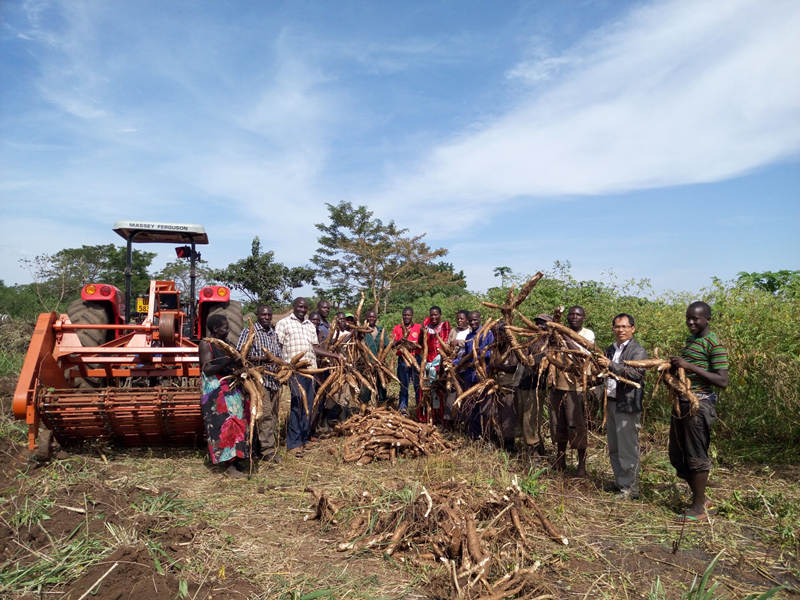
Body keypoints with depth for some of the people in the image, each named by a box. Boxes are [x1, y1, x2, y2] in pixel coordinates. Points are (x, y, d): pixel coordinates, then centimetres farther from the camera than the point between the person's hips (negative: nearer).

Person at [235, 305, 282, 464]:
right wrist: (262, 358, -22)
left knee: (273, 415, 10)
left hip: (275, 380, 7)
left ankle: (271, 445, 19)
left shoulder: (273, 333, 18)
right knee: (265, 414, -12)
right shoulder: (249, 331, -2)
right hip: (259, 379, -7)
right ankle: (268, 450, -9)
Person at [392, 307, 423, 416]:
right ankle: (403, 407, 11)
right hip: (402, 359, 1)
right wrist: (400, 341, -18)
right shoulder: (397, 328, 9)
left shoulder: (419, 327, 6)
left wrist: (414, 345, -15)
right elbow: (393, 344, 2)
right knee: (403, 385, 5)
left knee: (418, 384, 0)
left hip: (416, 358, -1)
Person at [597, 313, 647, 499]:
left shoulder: (638, 351, -8)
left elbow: (636, 374, -23)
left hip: (627, 405, -8)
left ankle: (630, 487, 9)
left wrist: (611, 365, -31)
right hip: (610, 403, 8)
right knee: (614, 448, 16)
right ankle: (619, 482, 28)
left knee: (627, 448, -2)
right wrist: (600, 367, 1)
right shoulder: (610, 349, 15)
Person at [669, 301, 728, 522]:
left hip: (699, 405, -9)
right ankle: (699, 497, 30)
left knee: (696, 456, 0)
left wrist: (690, 366, -25)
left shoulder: (714, 344, -12)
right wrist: (675, 366, 8)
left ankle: (698, 508, 12)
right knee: (677, 456, 14)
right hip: (681, 402, 9)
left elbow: (723, 382, -19)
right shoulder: (689, 340, 15)